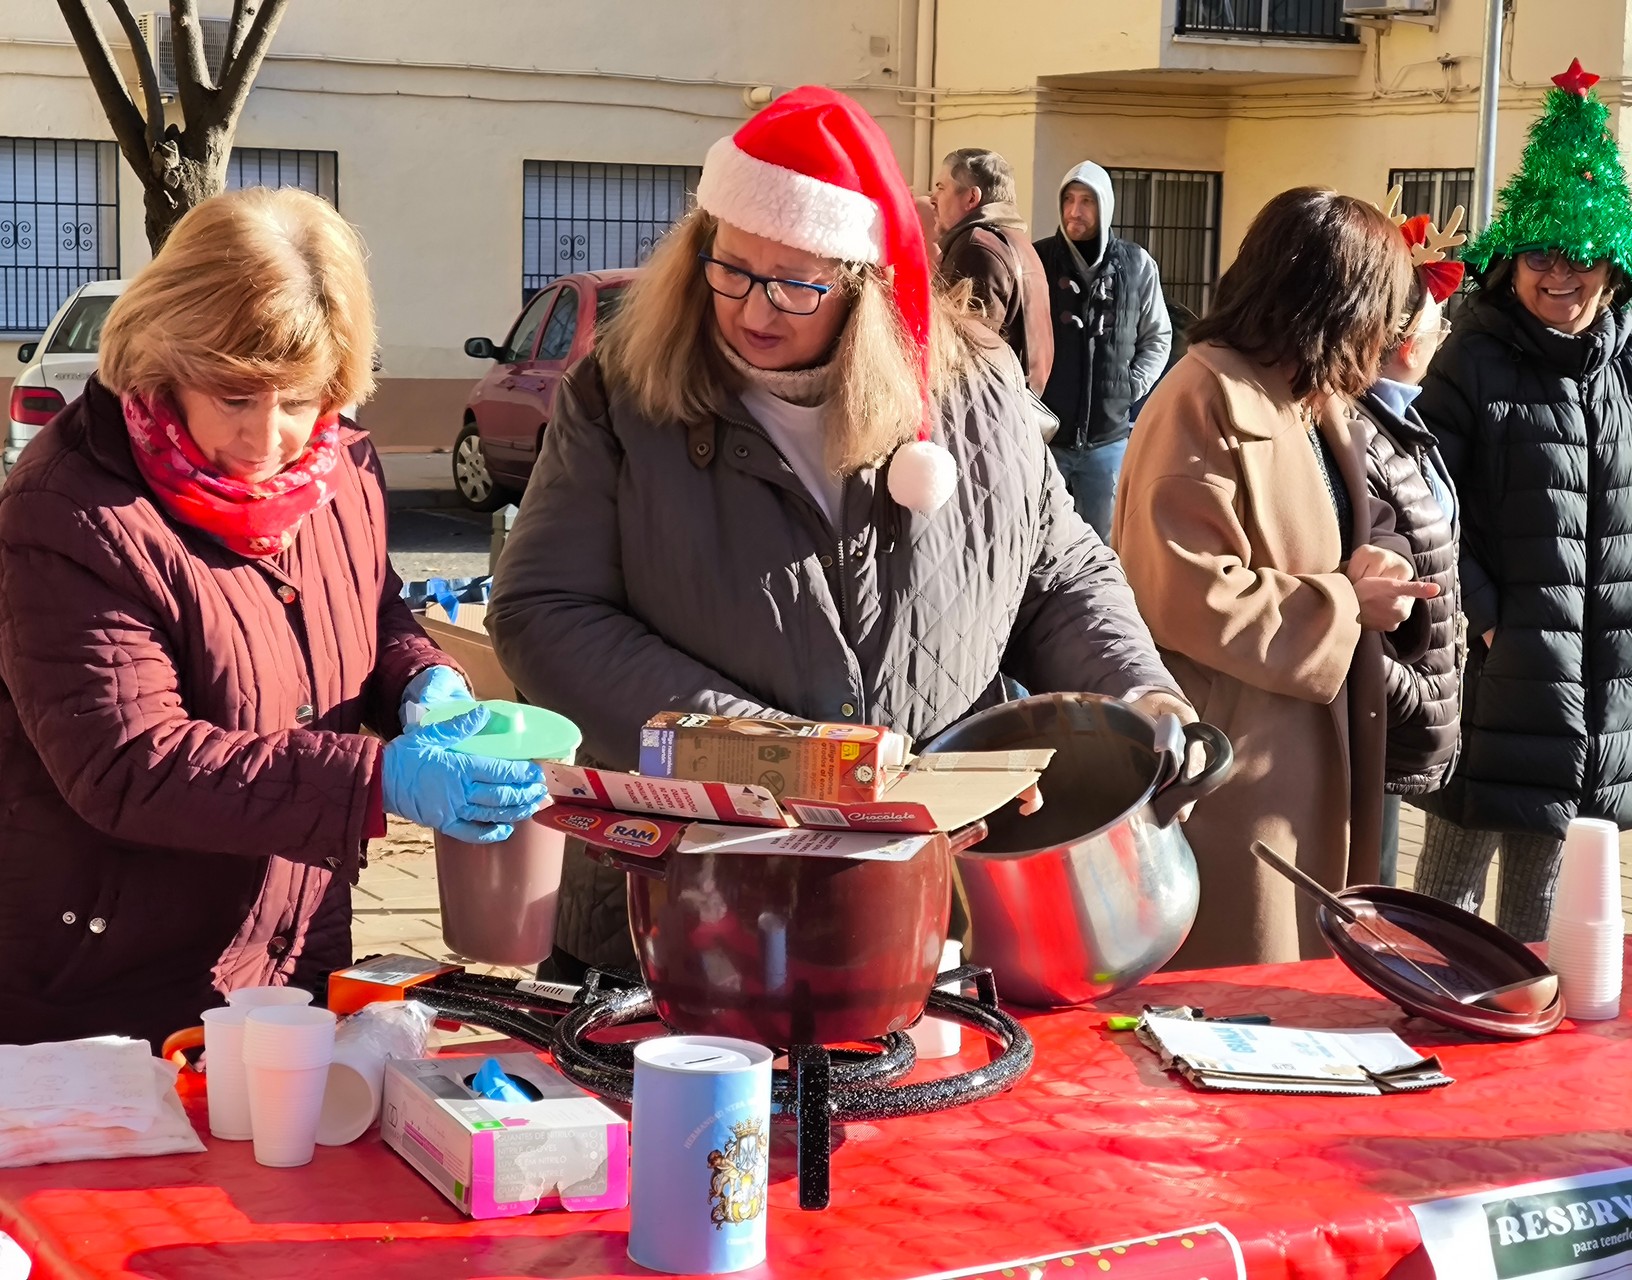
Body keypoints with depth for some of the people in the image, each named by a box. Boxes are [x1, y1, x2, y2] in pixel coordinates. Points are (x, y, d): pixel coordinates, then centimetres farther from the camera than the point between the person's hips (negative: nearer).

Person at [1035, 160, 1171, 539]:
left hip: (1108, 439, 1)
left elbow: (1158, 337, 12)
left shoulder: (1137, 265, 2)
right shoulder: (1037, 259, -1)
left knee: (1103, 542, 10)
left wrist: (1132, 387, -1)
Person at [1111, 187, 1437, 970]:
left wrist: (1373, 562, 0)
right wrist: (1348, 602, -16)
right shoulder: (1208, 403, -18)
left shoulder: (1318, 401, 15)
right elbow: (1189, 596, -24)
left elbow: (1343, 533, 24)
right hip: (1228, 773, -10)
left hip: (1309, 758, 10)